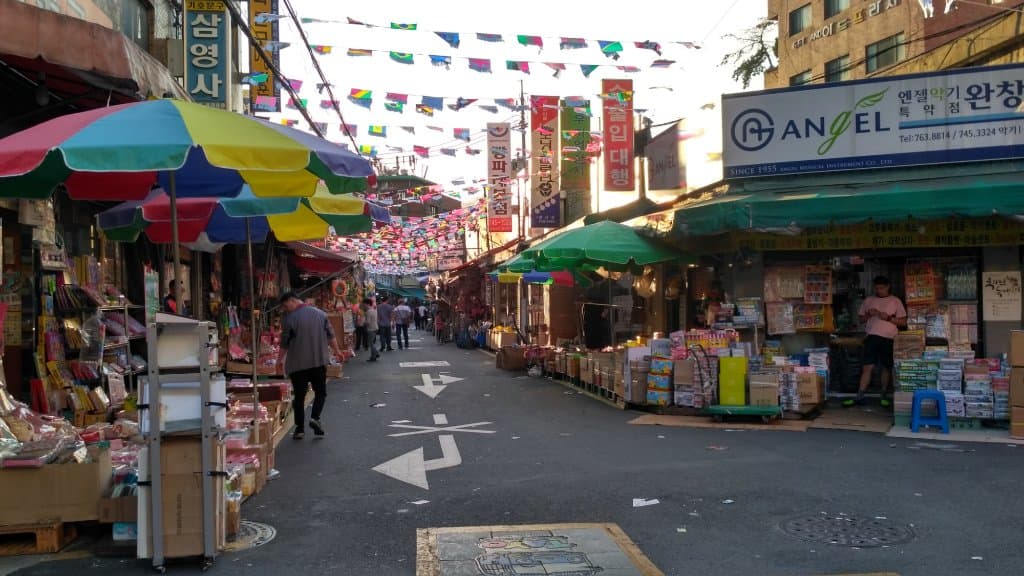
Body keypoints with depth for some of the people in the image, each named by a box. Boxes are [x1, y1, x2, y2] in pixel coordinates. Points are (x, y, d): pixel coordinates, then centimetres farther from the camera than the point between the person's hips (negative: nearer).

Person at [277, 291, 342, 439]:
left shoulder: (289, 319, -9)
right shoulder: (320, 313, 2)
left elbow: (285, 343, -2)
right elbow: (330, 336, 6)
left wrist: (281, 359, 13)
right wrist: (337, 350, 19)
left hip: (297, 363, -2)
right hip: (319, 361, 2)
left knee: (299, 395, 7)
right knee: (320, 391, 14)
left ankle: (300, 428, 8)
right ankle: (315, 417, -6)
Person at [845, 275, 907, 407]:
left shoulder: (895, 301, 6)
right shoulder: (868, 300, 13)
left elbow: (903, 322, 3)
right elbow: (861, 319, 17)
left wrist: (888, 318, -12)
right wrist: (869, 314, -4)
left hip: (889, 338, -1)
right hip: (872, 337, 1)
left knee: (887, 367, 4)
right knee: (868, 367, -5)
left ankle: (884, 397, 15)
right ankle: (859, 397, -6)